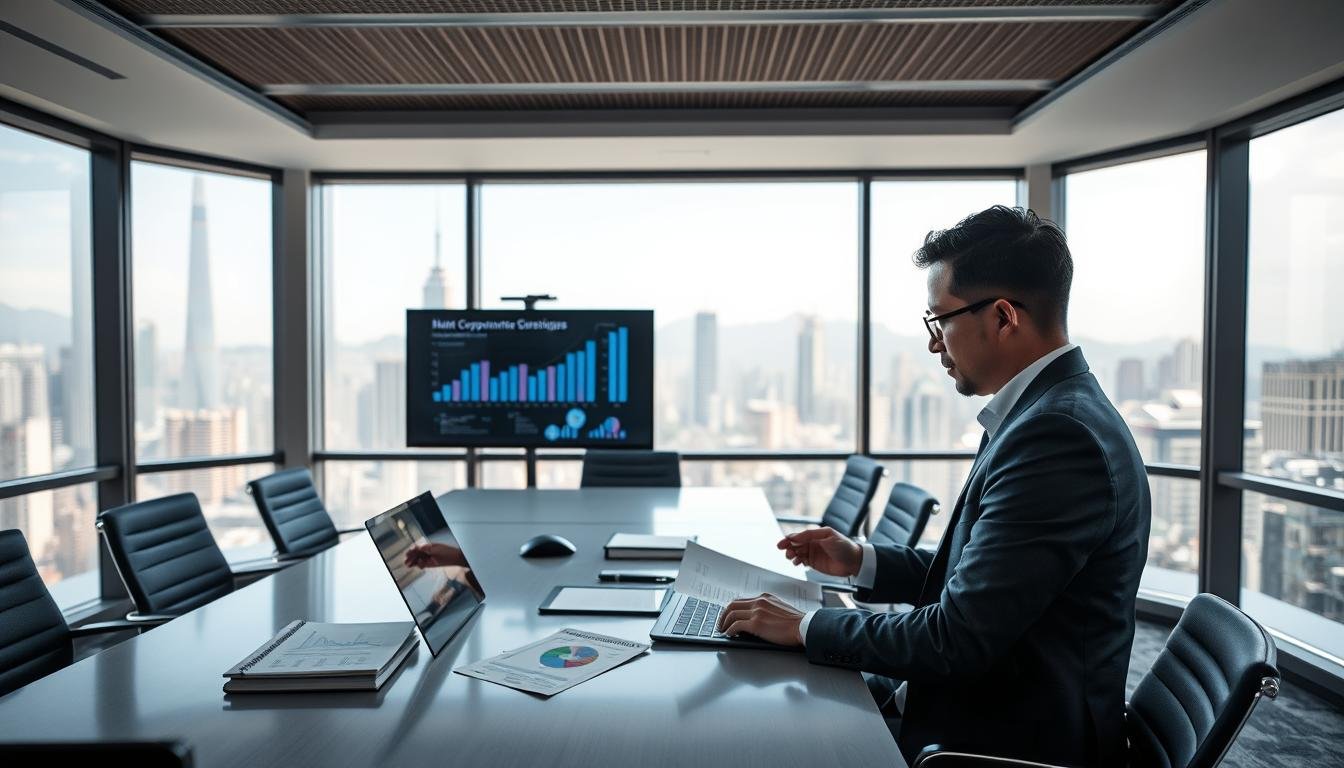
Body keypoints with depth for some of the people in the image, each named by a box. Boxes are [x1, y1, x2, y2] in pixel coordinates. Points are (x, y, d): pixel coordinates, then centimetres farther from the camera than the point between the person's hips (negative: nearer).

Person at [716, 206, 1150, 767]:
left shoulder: (1057, 435, -26)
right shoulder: (1053, 411, 6)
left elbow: (960, 637, -26)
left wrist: (806, 627, -15)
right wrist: (863, 562, 6)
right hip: (988, 697, 8)